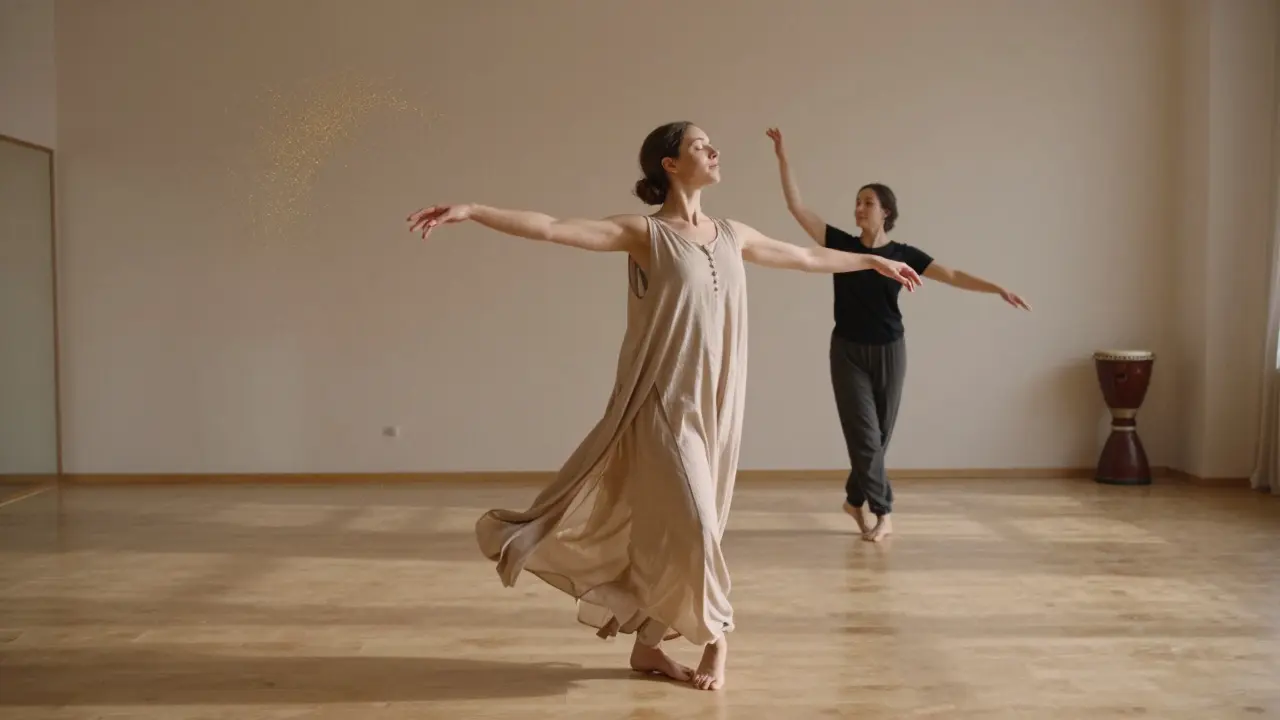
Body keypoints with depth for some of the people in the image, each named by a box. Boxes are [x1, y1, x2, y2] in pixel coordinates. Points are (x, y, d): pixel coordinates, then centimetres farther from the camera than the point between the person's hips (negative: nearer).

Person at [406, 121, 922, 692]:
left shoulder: (732, 235, 12)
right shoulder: (644, 232, -6)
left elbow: (805, 256, 26)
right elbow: (551, 228, -14)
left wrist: (873, 262, 35)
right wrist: (470, 211, -23)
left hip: (715, 402, 6)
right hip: (665, 402, -6)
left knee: (667, 525, 11)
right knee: (689, 521, -8)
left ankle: (647, 643, 22)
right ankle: (715, 640, 14)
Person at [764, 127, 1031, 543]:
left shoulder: (903, 254, -2)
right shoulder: (841, 244, -3)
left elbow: (953, 276, -7)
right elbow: (796, 206, -7)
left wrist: (998, 289, -18)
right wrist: (783, 158, -12)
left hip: (889, 352, 1)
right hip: (848, 352, -1)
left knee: (880, 435, 10)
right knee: (864, 435, -6)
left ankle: (856, 499, 29)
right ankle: (883, 513, 3)